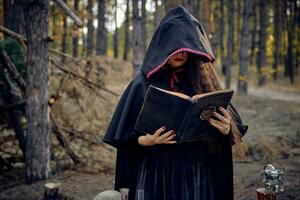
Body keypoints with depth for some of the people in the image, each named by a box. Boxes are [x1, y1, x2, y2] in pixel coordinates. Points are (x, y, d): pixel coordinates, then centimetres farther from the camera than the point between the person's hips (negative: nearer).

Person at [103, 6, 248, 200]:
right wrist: (144, 141, -19)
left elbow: (235, 128, 6)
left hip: (199, 177, 2)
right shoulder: (144, 83, -2)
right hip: (157, 175, -2)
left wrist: (227, 130, -15)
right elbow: (123, 136, 0)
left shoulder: (205, 79, 3)